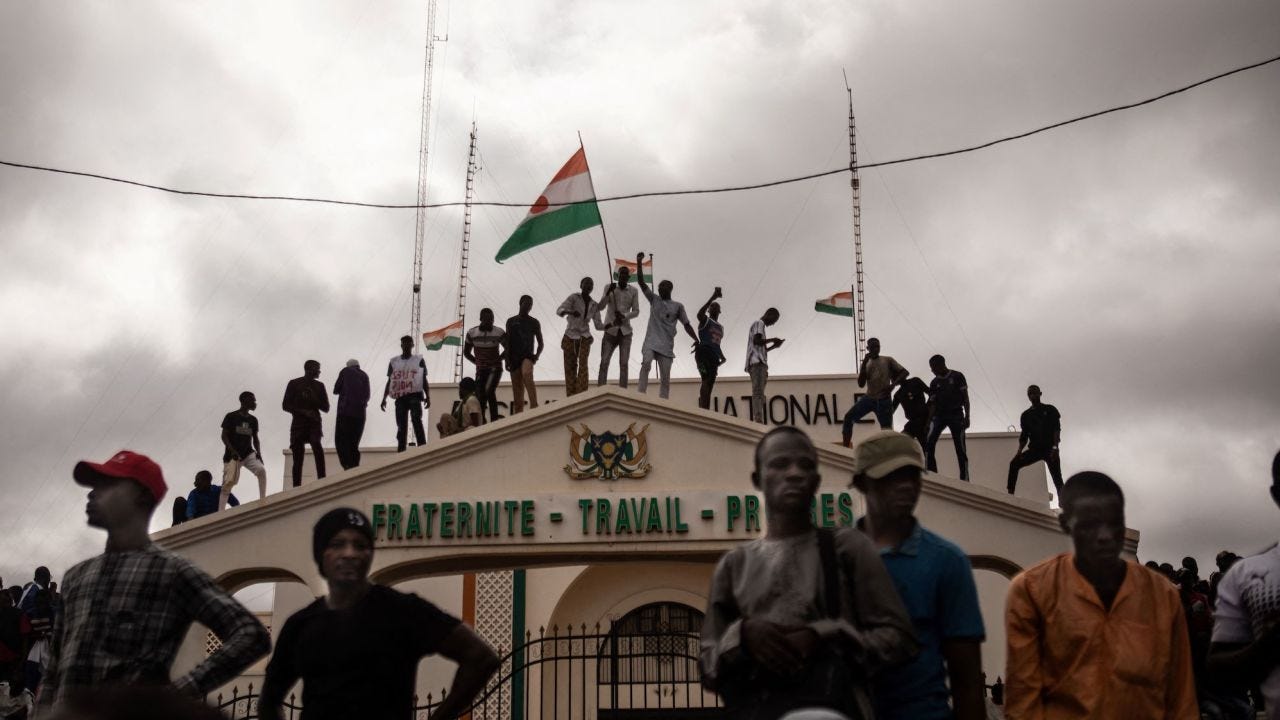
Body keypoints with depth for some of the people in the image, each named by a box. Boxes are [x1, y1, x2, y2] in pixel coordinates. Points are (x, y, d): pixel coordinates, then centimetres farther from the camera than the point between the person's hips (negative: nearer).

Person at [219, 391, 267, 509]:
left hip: (248, 453, 4)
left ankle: (263, 500, -17)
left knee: (262, 470, -21)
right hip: (233, 455, -4)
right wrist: (232, 451, -17)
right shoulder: (231, 417, -3)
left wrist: (258, 453, -1)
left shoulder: (253, 420, 11)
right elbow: (224, 436, -5)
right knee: (228, 482, -7)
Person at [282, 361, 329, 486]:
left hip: (314, 423, 0)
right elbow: (285, 405, 1)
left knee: (316, 445, -27)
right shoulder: (294, 384, 6)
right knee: (298, 458, -2)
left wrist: (314, 399, -6)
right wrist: (303, 412, -13)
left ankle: (322, 480, -35)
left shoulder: (319, 386, 14)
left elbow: (326, 408, 12)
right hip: (298, 423, 0)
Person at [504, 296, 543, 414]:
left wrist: (537, 355, -5)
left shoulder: (534, 322, 9)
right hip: (514, 357, 2)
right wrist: (507, 360, 1)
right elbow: (507, 342, 10)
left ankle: (534, 406, -42)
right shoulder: (511, 321, 12)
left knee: (526, 374, -34)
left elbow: (540, 343, 13)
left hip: (528, 355, -2)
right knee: (517, 391, 1)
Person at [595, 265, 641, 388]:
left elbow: (636, 311, 4)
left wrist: (624, 316, -15)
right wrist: (608, 292, -22)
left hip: (625, 332, 1)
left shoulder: (633, 291, 3)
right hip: (610, 330, -1)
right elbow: (601, 306, -6)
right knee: (604, 362, -5)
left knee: (623, 363, -3)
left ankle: (623, 391, -2)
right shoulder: (610, 287, 1)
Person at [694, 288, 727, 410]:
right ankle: (702, 410, -34)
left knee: (710, 385, 2)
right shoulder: (705, 320, 3)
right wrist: (713, 298, -30)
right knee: (706, 380, -24)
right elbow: (699, 313, -22)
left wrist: (722, 356, 14)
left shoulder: (720, 327, 27)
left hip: (714, 356, 8)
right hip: (703, 352, -8)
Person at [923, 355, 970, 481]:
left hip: (956, 415, -3)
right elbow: (932, 403, 6)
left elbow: (965, 397, -1)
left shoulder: (957, 376, -1)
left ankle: (965, 479, -4)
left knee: (960, 448, -7)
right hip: (939, 415, 3)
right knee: (929, 445, -12)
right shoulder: (934, 382, 8)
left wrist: (967, 416, -9)